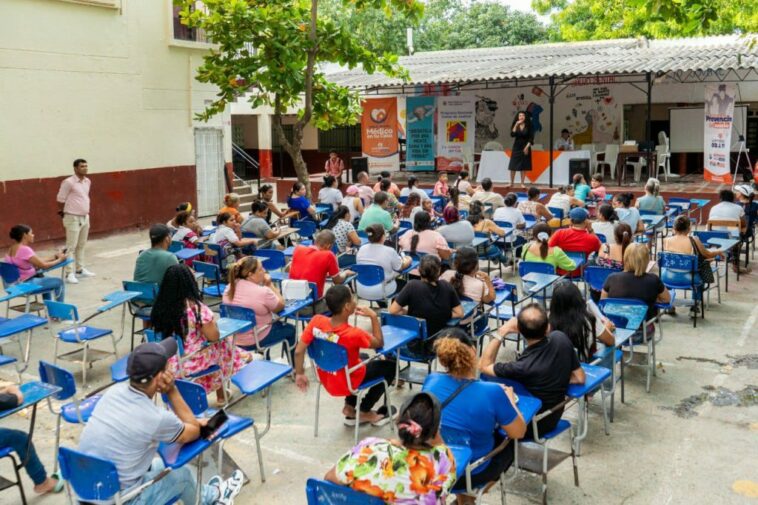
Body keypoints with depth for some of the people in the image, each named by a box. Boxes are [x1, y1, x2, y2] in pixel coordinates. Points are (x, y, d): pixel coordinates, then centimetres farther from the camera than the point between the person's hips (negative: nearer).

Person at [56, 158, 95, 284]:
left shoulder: (87, 181, 7)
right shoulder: (68, 182, -16)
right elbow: (60, 199, -10)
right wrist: (62, 212, 0)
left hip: (85, 217, 8)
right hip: (73, 218, -7)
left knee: (81, 245, 15)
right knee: (71, 247, -6)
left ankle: (80, 270, 25)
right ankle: (69, 274, -3)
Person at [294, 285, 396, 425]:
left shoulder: (316, 321, -22)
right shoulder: (353, 334, -34)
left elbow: (299, 351, -16)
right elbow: (379, 343, -14)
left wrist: (299, 374, -1)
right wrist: (374, 316, -13)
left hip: (326, 380, 6)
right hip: (348, 383, -6)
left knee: (362, 359, 33)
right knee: (390, 366, 15)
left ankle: (349, 407, 28)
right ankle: (365, 412, 22)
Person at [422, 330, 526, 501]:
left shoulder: (431, 381, -15)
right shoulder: (492, 392, -27)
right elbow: (519, 433, -10)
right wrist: (508, 398, 6)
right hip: (471, 475, -4)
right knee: (509, 442, 26)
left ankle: (464, 496, 33)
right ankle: (469, 494, 28)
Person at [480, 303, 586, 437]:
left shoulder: (523, 367, -36)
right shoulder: (561, 338, -21)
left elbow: (484, 366, -19)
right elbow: (580, 378, -7)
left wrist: (501, 333, -23)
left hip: (531, 425, -6)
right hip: (553, 418, 6)